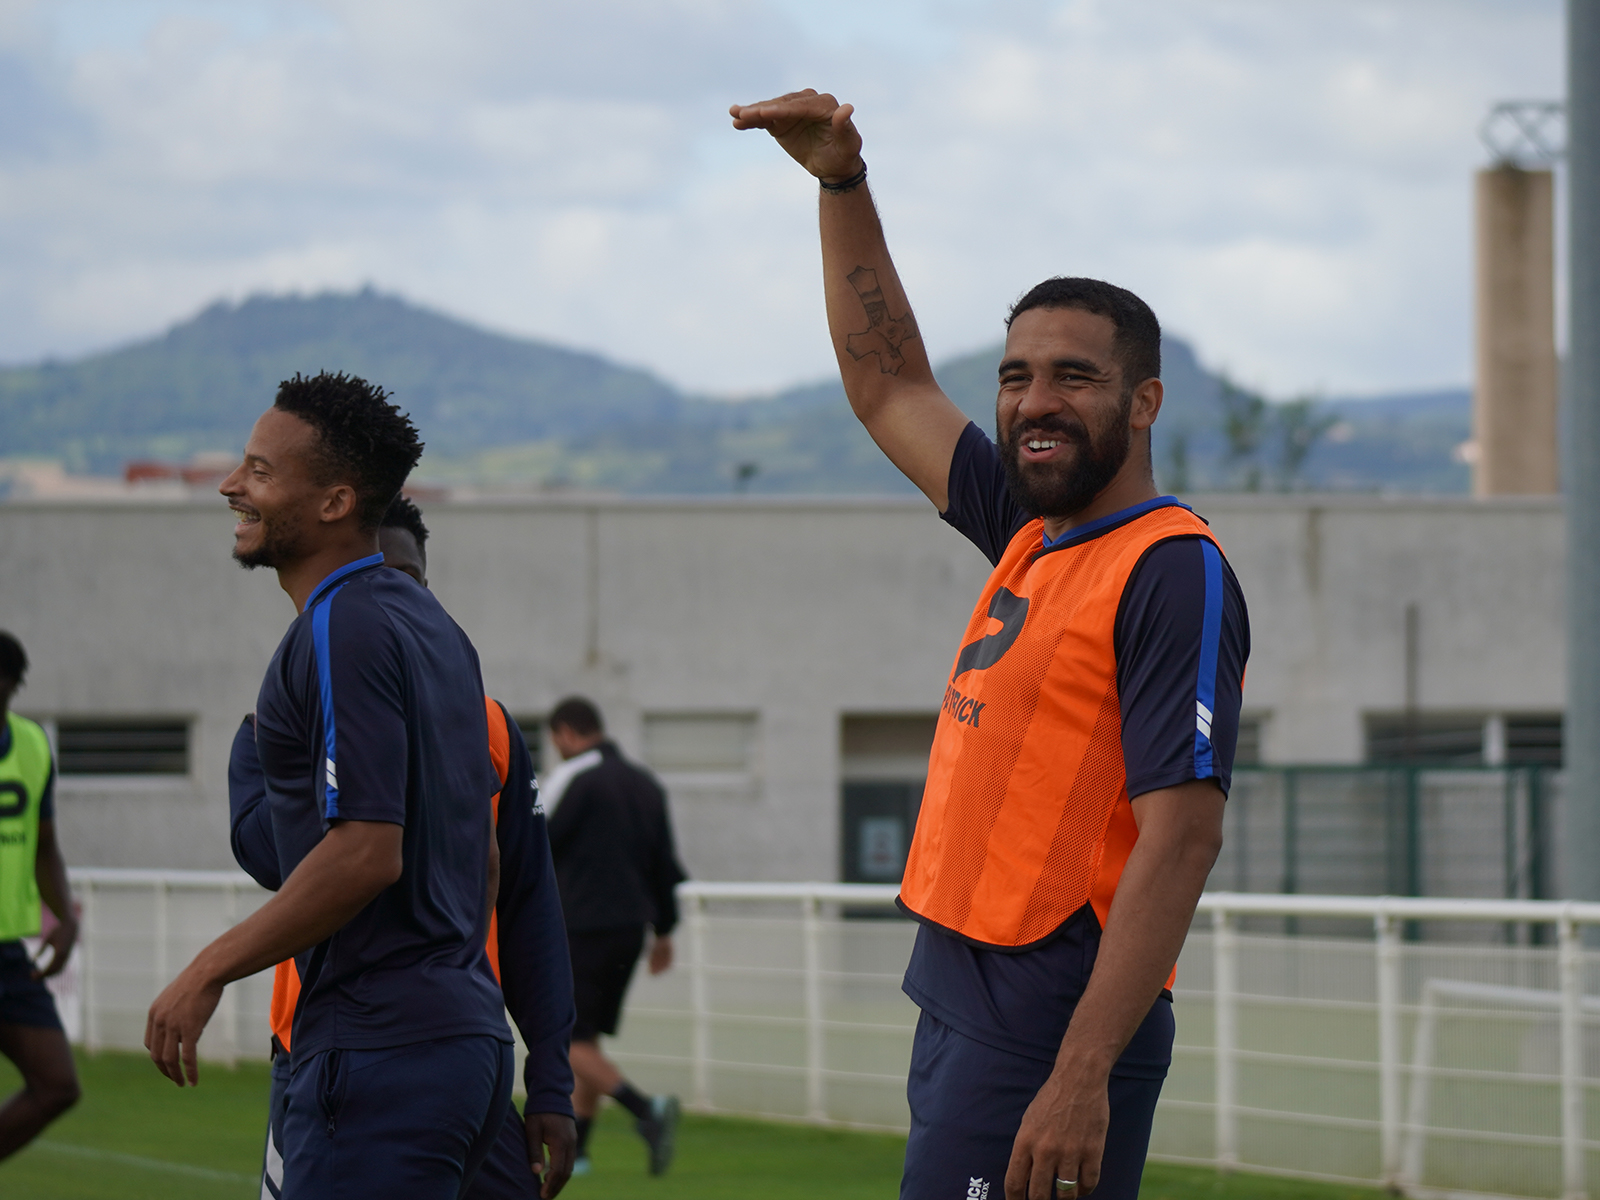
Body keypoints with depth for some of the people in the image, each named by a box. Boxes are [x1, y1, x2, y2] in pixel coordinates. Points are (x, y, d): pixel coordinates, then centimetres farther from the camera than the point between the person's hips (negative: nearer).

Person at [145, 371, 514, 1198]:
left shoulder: (342, 632, -14)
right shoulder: (427, 622, 16)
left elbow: (366, 852, -21)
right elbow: (480, 855, 22)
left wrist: (208, 972, -15)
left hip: (379, 1057, -10)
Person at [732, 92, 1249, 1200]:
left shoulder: (1174, 573, -11)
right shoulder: (1034, 541, 14)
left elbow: (1181, 839, -19)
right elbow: (890, 384, 30)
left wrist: (1082, 1077, -26)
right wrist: (842, 181, 26)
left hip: (1054, 1018, -9)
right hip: (962, 1008, 9)